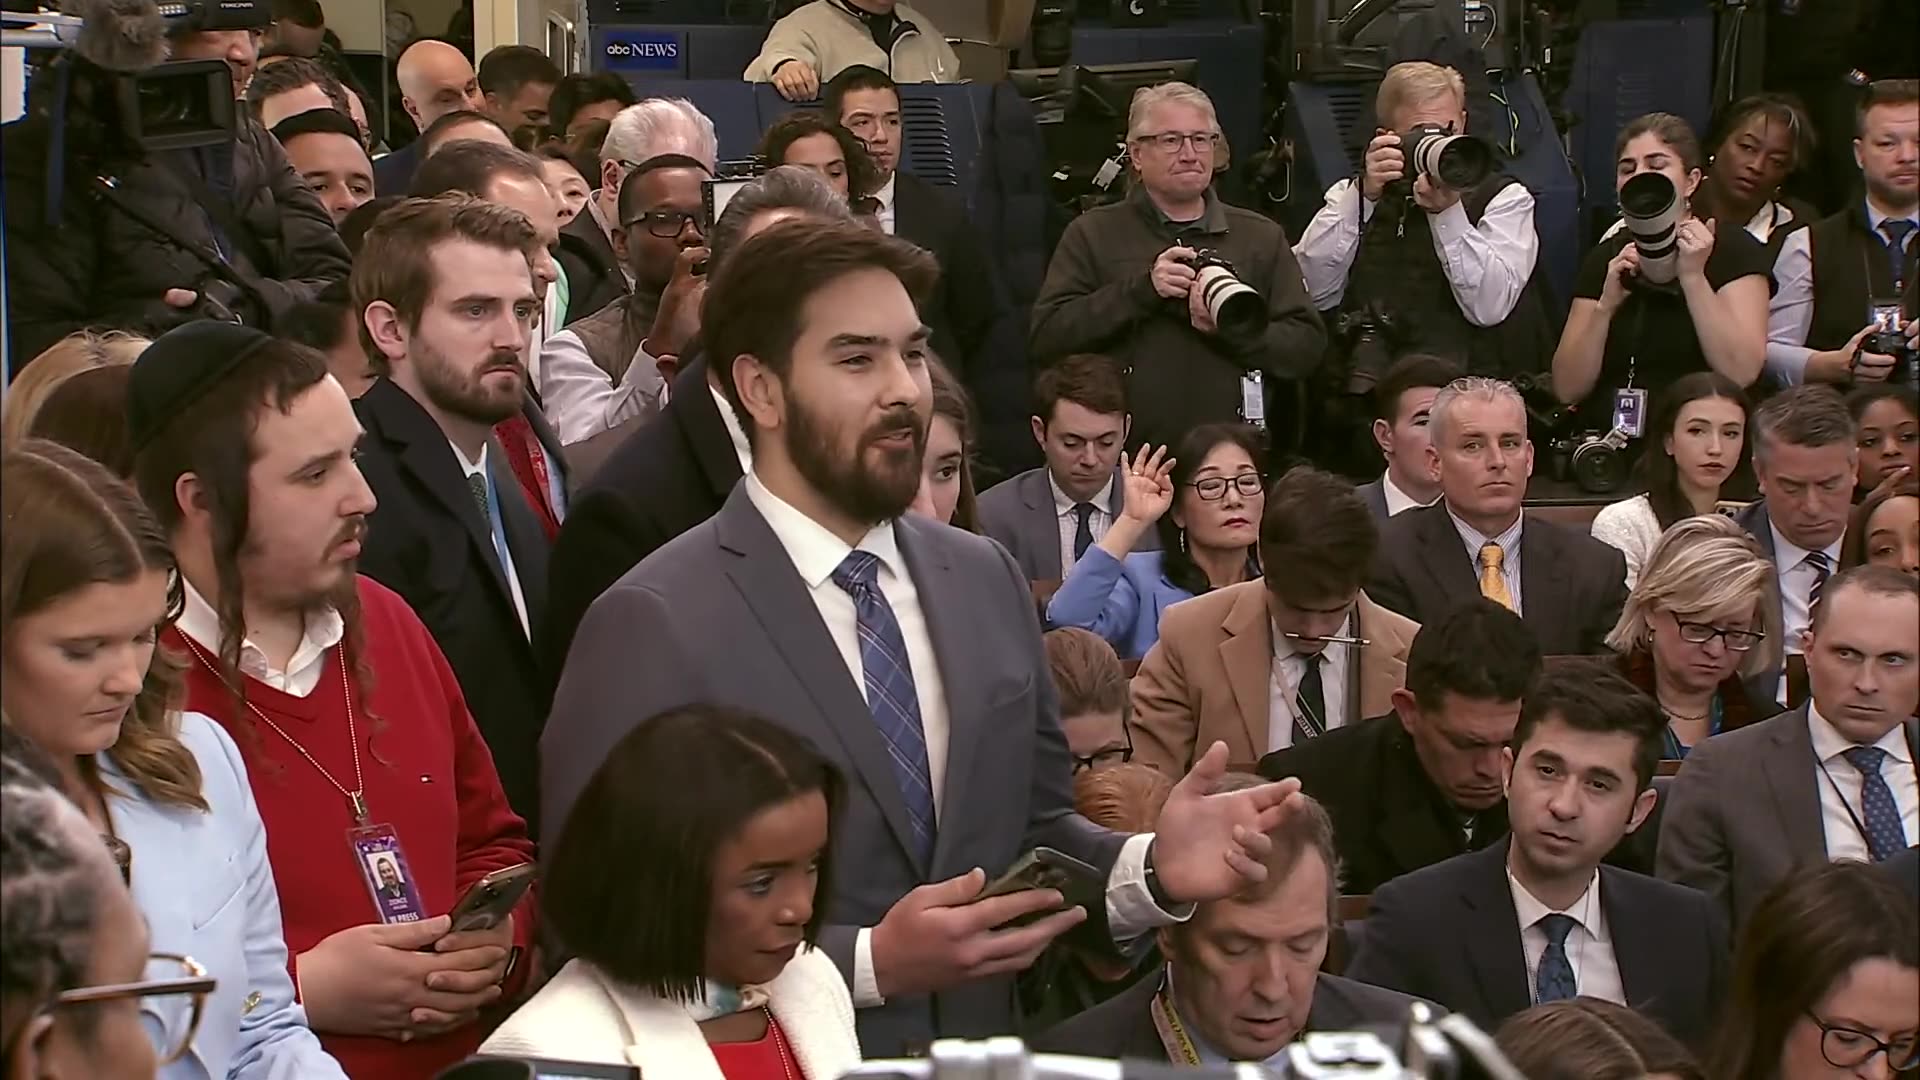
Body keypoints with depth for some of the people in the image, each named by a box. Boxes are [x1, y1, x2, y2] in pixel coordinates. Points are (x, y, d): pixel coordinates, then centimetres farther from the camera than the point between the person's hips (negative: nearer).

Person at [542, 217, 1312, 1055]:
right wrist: (869, 962, -24)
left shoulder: (988, 581, 5)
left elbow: (1026, 828, 9)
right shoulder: (655, 626, -15)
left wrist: (1150, 870, -9)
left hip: (980, 1054, 5)